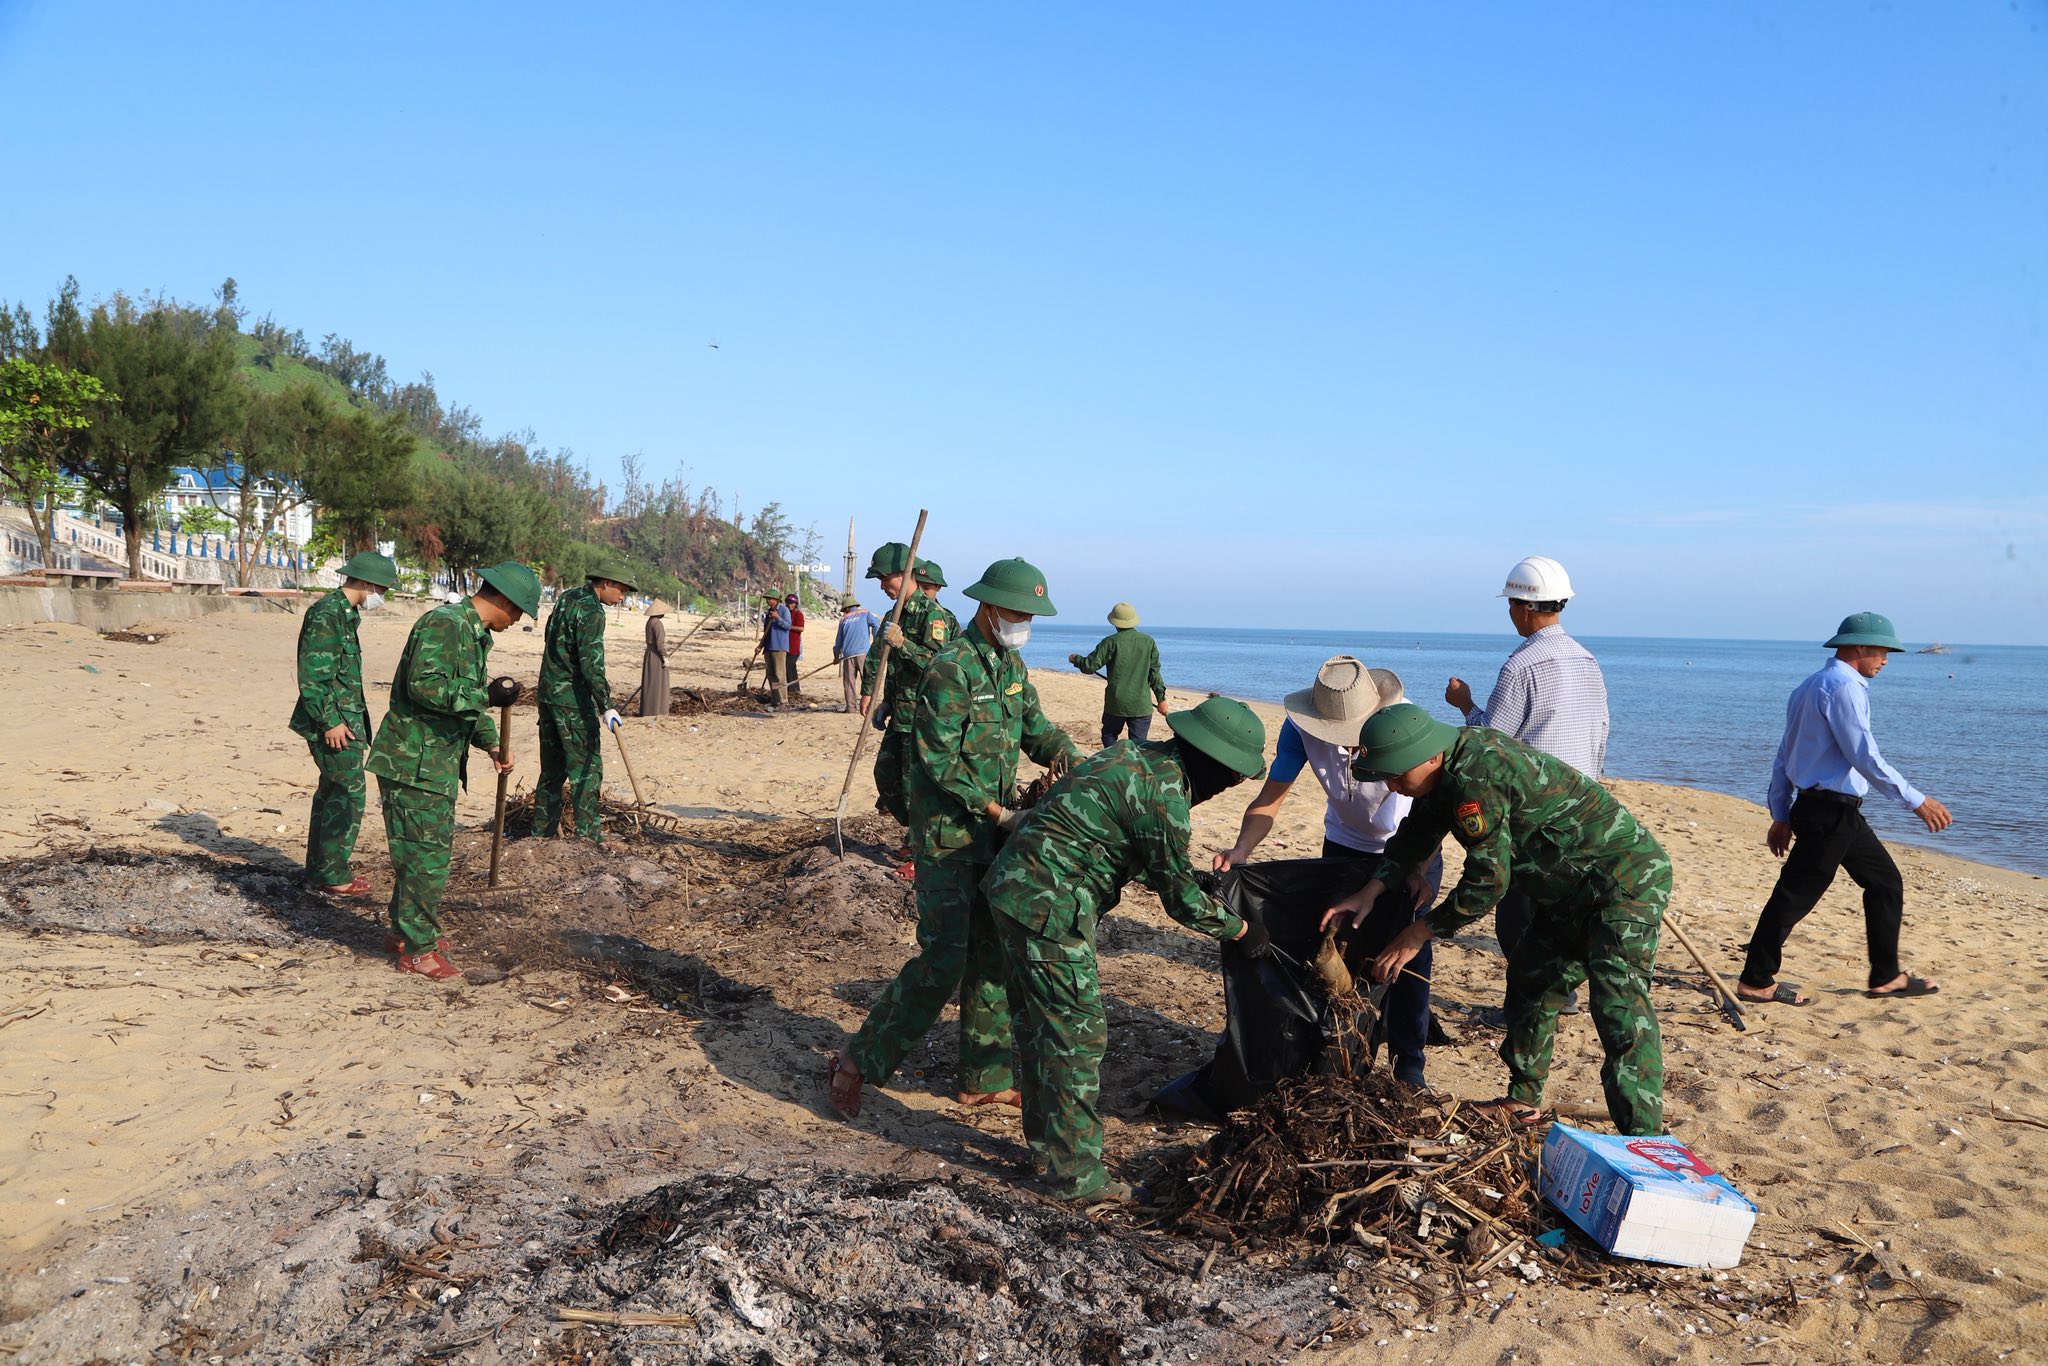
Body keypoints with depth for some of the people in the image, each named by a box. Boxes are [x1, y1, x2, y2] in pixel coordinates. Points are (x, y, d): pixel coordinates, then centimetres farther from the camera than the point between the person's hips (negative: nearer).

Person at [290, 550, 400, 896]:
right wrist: (330, 721, -21)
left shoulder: (346, 614, 15)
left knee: (332, 793, 15)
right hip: (333, 721, -10)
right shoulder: (325, 615, -16)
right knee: (348, 795, -6)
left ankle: (319, 870, 24)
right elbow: (312, 676, -21)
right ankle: (333, 876, 1)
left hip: (343, 719, 10)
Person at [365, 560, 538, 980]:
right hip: (413, 762, -11)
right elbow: (425, 684, -28)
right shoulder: (444, 624, -16)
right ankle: (417, 949, 5)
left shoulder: (475, 634, 17)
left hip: (438, 763, 11)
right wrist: (486, 697, -26)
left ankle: (405, 932, 32)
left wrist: (492, 744, 20)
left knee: (432, 850, 18)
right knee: (427, 856, -5)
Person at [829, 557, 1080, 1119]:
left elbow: (1036, 728, 15)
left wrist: (1069, 758, -7)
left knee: (993, 954, 11)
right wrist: (1001, 813, -19)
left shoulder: (1012, 665, 11)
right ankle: (858, 1063, 5)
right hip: (947, 833, -8)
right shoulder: (951, 668, -16)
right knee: (942, 960, -10)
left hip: (993, 836, 8)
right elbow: (940, 759, -20)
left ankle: (984, 1078, 23)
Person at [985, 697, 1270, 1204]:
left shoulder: (1140, 755, 11)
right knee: (1077, 1034, 0)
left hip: (1014, 885, 10)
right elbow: (1180, 894, -9)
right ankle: (1074, 1174, 11)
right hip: (1049, 908, -10)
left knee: (1036, 1024, 19)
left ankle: (1046, 1147, 33)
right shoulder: (1164, 790, -18)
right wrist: (1243, 930, 5)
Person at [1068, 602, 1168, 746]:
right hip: (1141, 705, 2)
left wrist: (1075, 659, 13)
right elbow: (1154, 673, 3)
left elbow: (1090, 666, -7)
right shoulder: (1149, 642, 2)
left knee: (1109, 736, 19)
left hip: (1116, 703, -2)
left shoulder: (1111, 642, -8)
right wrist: (1161, 699, 10)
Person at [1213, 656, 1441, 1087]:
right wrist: (1241, 849, -38)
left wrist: (1418, 875, -47)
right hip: (1345, 845, 3)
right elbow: (1269, 799, -21)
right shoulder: (1301, 727, -26)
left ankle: (1408, 1067, 11)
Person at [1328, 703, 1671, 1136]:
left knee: (1619, 1010, -18)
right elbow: (1417, 834, 11)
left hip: (1626, 880, -11)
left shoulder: (1474, 779, -30)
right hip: (1571, 891, 11)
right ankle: (1523, 1103, 28)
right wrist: (1371, 891, -2)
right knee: (1530, 983, 16)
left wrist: (1416, 935, -17)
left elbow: (1487, 880, -26)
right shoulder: (1455, 760, 1)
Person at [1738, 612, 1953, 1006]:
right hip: (1831, 810, -10)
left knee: (1886, 882, 17)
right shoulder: (1844, 686, -14)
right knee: (1795, 895, -4)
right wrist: (1917, 801, -14)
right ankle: (1756, 981, 3)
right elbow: (1866, 758, -20)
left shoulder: (1809, 687, 17)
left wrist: (1781, 816, 18)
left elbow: (1784, 758, 17)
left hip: (1838, 813, 10)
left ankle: (1886, 976, 24)